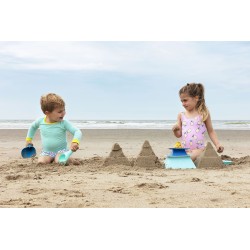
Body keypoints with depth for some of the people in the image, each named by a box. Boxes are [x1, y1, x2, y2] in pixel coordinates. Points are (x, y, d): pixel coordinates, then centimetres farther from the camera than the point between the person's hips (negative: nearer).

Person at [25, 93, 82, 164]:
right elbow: (33, 127, 18)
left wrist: (75, 142, -39)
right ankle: (51, 160, 11)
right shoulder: (40, 121, -6)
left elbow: (77, 132, -20)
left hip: (61, 151, -3)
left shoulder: (64, 123, -14)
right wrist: (28, 139, 20)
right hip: (47, 152, 3)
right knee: (41, 162, -22)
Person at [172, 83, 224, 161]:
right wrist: (175, 130, -10)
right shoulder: (181, 115, 11)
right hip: (184, 150, 4)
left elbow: (211, 132, 9)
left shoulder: (204, 113, 3)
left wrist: (217, 144, -4)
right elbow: (179, 135, 13)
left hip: (199, 149, -4)